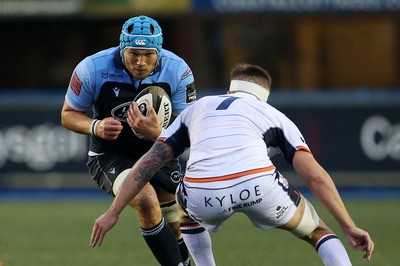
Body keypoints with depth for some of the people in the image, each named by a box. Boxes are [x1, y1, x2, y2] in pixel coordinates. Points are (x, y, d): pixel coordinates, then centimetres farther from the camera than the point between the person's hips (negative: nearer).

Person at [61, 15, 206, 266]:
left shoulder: (177, 71, -20)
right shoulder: (93, 69, -22)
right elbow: (69, 114, -8)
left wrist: (156, 133, -39)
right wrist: (95, 127, -31)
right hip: (111, 154, -3)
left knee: (180, 229, 10)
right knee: (146, 200, -32)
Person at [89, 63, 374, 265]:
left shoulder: (196, 109, 34)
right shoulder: (274, 115, 28)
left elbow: (148, 163, 26)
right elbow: (315, 176, 14)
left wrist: (113, 213, 29)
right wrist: (350, 227, 15)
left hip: (203, 196, 2)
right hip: (259, 186, -2)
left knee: (187, 214, 41)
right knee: (318, 232, 23)